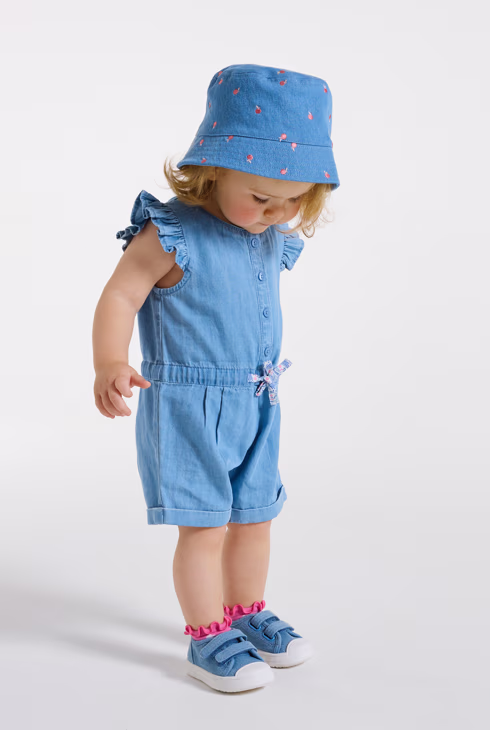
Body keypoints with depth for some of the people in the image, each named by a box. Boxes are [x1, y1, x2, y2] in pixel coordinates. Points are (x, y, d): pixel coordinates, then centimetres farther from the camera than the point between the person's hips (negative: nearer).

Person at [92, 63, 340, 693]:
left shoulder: (274, 238, 5)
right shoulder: (171, 234, -17)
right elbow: (120, 296, -19)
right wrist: (110, 365, -30)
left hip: (256, 409, 7)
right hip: (187, 410, -7)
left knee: (253, 520, 16)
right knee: (205, 526, -1)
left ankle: (247, 614, 34)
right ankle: (207, 637, 16)